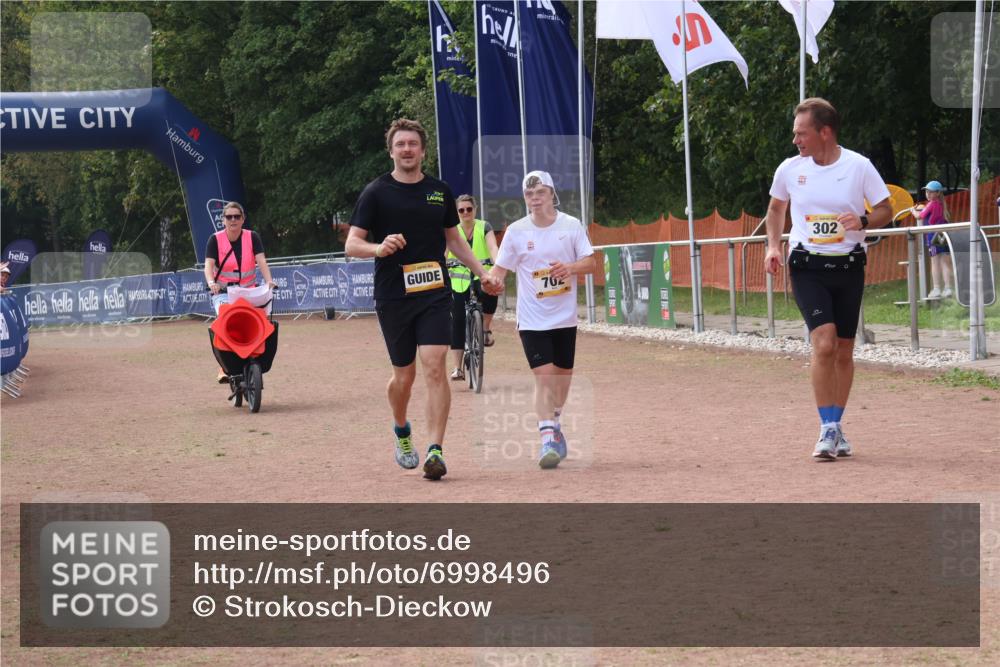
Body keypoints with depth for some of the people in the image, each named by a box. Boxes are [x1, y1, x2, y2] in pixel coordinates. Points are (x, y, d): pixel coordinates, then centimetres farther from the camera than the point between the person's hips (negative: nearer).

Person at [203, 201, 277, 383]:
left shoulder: (252, 237, -1)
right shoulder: (215, 240, -4)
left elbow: (261, 261, -12)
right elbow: (209, 265, -15)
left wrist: (268, 281, -31)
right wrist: (211, 283, -36)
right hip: (223, 293, -2)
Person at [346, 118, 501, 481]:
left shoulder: (439, 191, 10)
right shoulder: (376, 192, -1)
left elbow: (453, 237, 23)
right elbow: (351, 244, -5)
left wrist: (481, 272, 16)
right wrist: (378, 248, -26)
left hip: (435, 293, 1)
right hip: (393, 297, -1)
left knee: (435, 366, -14)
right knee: (404, 374, 8)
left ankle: (436, 451, -17)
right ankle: (401, 431, 38)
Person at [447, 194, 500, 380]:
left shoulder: (484, 227, 1)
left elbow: (493, 248, -14)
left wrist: (498, 264, -34)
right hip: (459, 280, 1)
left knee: (491, 292, -36)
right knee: (457, 321, -5)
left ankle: (486, 329, -8)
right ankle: (458, 368, 1)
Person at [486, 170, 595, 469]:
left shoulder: (571, 226, -2)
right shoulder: (516, 231, -3)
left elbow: (590, 263, 0)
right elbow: (500, 267, -2)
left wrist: (570, 268, -20)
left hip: (564, 317, 2)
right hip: (532, 318, -2)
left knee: (563, 374, 13)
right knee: (544, 376, -13)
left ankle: (554, 424, 39)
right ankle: (547, 439, -13)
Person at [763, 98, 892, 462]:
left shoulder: (859, 166, -6)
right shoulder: (789, 169, 0)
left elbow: (885, 210, 2)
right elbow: (776, 206, 18)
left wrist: (862, 221, -19)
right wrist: (773, 246, 6)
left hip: (848, 267, 1)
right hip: (807, 268, -1)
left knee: (844, 351, 8)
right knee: (824, 344, -17)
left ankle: (836, 428, 23)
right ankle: (828, 431, -12)